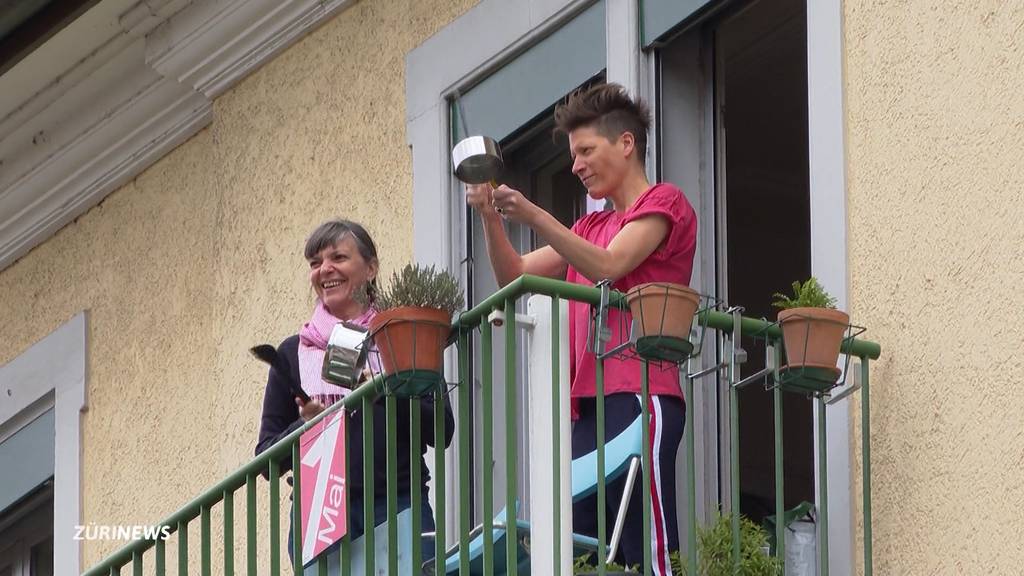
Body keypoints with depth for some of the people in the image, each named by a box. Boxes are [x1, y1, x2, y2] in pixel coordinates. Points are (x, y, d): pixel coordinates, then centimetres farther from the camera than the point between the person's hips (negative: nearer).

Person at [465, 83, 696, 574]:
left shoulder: (663, 203, 4)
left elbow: (607, 268, -11)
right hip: (588, 404, 8)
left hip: (638, 397, -8)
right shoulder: (592, 227, 27)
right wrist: (491, 217, 6)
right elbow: (515, 276, 21)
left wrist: (535, 217, -18)